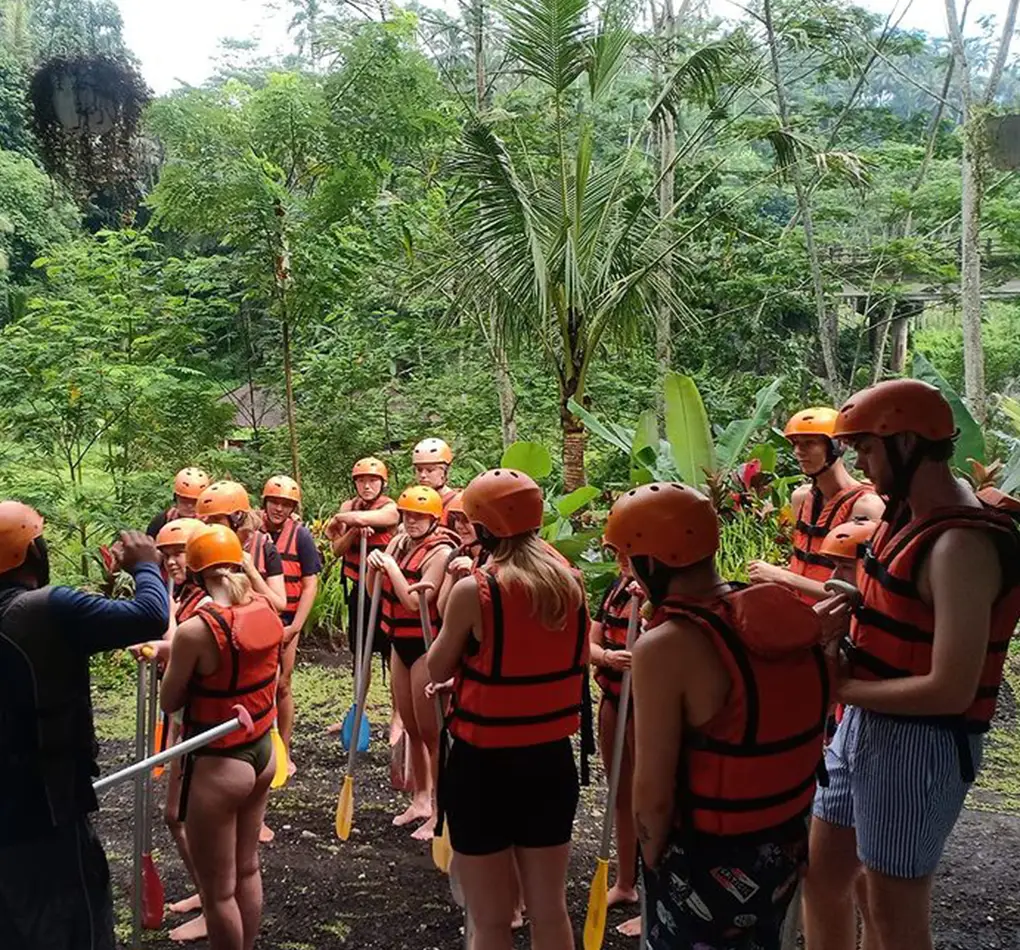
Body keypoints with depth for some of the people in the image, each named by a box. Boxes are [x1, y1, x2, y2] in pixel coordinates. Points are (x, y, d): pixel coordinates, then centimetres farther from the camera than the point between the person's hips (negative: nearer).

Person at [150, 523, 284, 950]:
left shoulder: (196, 630, -25)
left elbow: (169, 703, -10)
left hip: (219, 767, -7)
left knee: (218, 890, 12)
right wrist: (175, 650, 11)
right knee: (247, 869, 24)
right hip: (262, 753, 7)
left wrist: (172, 653, 4)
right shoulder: (267, 611, -6)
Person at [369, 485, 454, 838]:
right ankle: (420, 799, 33)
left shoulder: (440, 551, -17)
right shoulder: (398, 543, 5)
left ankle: (440, 810, 11)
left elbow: (415, 602, -24)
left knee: (431, 732, 0)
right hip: (400, 642, 8)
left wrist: (391, 566, -18)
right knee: (411, 729, 18)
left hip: (426, 646, -8)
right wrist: (373, 567, -9)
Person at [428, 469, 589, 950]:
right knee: (550, 911, 20)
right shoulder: (570, 582, -2)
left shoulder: (473, 590, -17)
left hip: (483, 765, -4)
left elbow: (437, 670, -3)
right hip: (552, 759, 5)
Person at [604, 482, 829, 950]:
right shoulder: (786, 612, -6)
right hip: (787, 848, 6)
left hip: (707, 864, -6)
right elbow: (796, 728, 5)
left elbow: (653, 793, -22)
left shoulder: (663, 648, -26)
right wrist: (779, 820, 17)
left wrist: (655, 866, -5)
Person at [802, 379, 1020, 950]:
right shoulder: (908, 512, 5)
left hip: (920, 744, -9)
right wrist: (848, 615, 1)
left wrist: (841, 687, -16)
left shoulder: (962, 543, -24)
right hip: (864, 727, 9)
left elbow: (949, 691, -27)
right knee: (822, 877, 20)